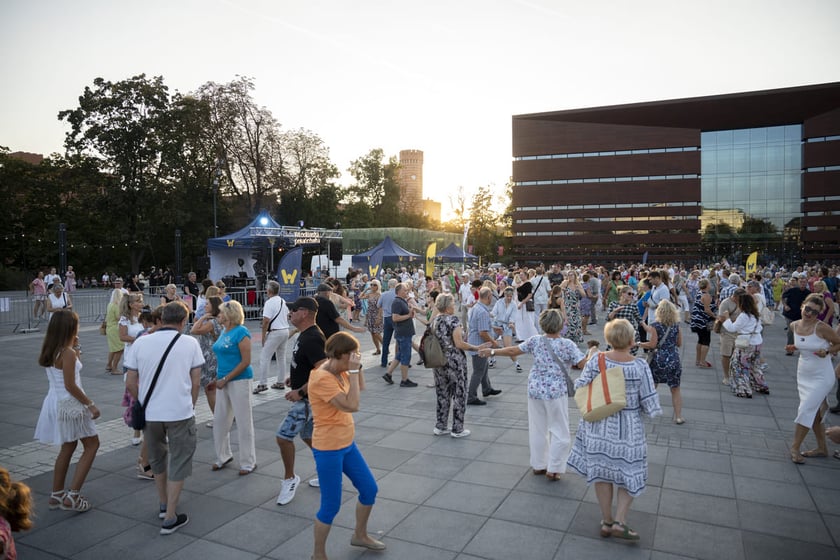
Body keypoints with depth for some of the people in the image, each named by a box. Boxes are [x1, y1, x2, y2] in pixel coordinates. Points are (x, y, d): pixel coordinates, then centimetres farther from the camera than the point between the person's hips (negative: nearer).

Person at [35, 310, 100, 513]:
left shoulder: (49, 351, 4)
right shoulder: (68, 353, -22)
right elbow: (70, 385, -22)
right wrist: (90, 404, -15)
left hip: (55, 402, 9)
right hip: (70, 405, -9)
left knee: (68, 447, 23)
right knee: (92, 445, 5)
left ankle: (56, 495, 32)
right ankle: (72, 497, 3)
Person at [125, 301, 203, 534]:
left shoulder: (141, 342, -1)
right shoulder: (190, 343, -7)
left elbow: (130, 383, 2)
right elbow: (195, 382, -3)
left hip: (150, 413, 3)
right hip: (180, 412, -3)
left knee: (156, 458, 24)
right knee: (179, 463, 10)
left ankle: (163, 504, 40)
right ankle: (170, 518, 13)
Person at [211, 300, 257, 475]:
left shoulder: (241, 332, -14)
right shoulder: (224, 331, 10)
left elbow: (246, 361, -17)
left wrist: (226, 379, -16)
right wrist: (218, 377, 11)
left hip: (239, 380, -8)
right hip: (223, 381, 8)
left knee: (244, 422, 1)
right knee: (219, 420, 14)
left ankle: (248, 463, 13)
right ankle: (223, 456, 33)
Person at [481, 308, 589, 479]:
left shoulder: (535, 341, -2)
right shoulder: (567, 345, -12)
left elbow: (513, 351, 4)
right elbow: (583, 364, -16)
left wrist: (493, 351, 16)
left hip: (535, 390, 4)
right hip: (556, 392, -4)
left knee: (537, 429, 16)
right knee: (559, 431, 9)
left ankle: (538, 465, 28)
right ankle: (553, 469, 13)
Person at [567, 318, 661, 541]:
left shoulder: (596, 361, -13)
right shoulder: (640, 366, -18)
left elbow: (579, 388, -7)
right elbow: (650, 405, -13)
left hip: (598, 427, 2)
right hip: (628, 429, -2)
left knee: (601, 472, 16)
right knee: (629, 474, 17)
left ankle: (606, 521, 28)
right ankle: (620, 521, 10)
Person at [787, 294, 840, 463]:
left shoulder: (822, 328, -21)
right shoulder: (794, 325, -3)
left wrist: (826, 351, -25)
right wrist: (793, 347, -3)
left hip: (821, 377, -6)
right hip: (803, 375, 6)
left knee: (805, 411, -6)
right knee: (814, 413, 16)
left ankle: (795, 448, 8)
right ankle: (822, 448, 31)